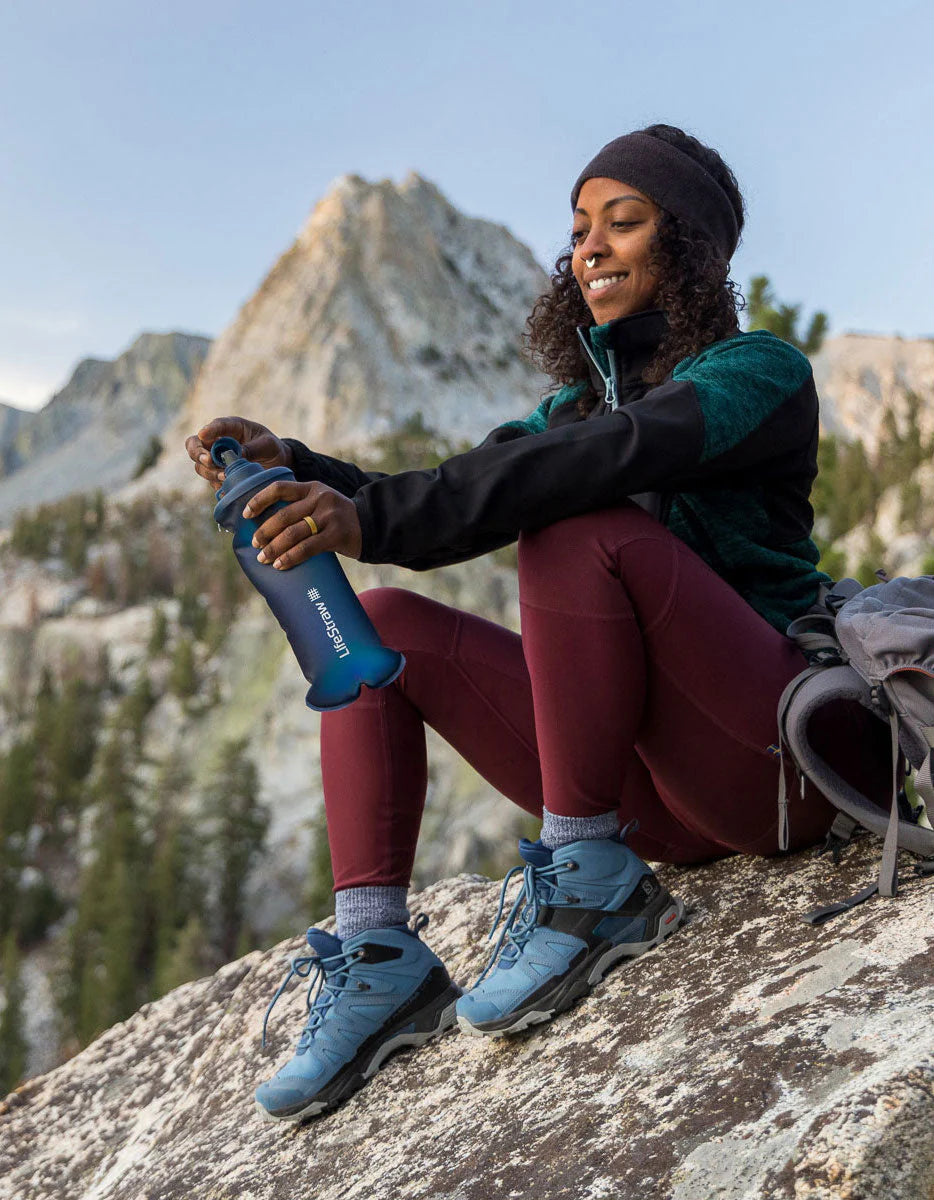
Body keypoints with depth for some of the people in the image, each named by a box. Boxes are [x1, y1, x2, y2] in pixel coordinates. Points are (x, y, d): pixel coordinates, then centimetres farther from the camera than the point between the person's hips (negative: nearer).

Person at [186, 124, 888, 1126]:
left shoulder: (758, 370, -5)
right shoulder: (579, 397, 18)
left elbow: (613, 454, -26)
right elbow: (455, 504, 5)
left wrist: (373, 518, -35)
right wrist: (297, 471, -12)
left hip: (771, 763, -7)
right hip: (651, 795, 7)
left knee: (582, 531, -28)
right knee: (380, 619, -3)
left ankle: (590, 880, -19)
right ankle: (376, 958, -13)